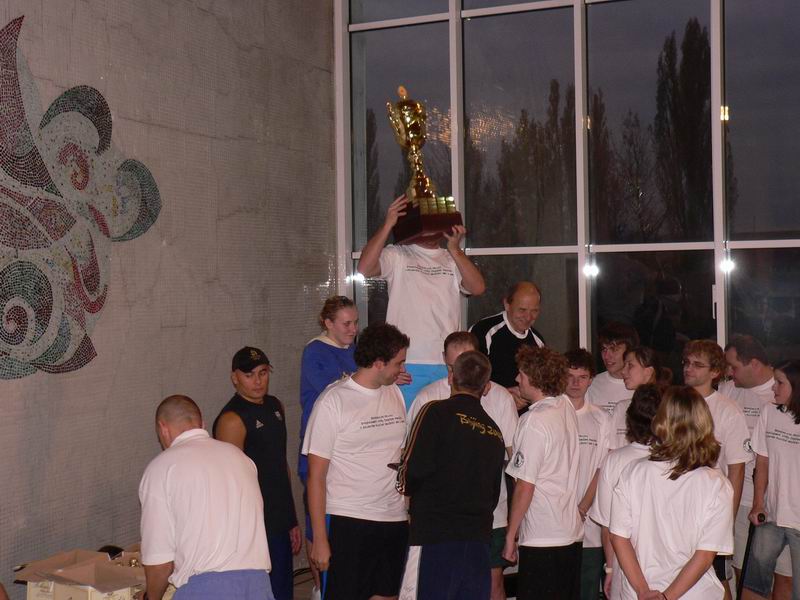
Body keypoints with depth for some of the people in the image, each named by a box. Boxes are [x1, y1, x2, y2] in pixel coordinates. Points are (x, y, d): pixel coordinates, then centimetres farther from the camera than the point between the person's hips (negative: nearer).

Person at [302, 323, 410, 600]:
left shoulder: (395, 393, 9)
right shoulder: (333, 401, -9)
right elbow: (316, 476, -9)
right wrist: (320, 539, -11)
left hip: (395, 520, 6)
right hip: (349, 522, -6)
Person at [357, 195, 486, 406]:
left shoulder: (453, 259, 13)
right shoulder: (397, 255, 2)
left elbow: (478, 288, -1)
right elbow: (364, 269, -15)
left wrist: (455, 250, -10)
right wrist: (388, 224, -16)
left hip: (449, 366, 4)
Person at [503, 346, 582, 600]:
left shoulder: (534, 420, -16)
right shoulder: (566, 406, 6)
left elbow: (525, 486, -16)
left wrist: (510, 535, -8)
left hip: (541, 539, -8)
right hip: (572, 533, 8)